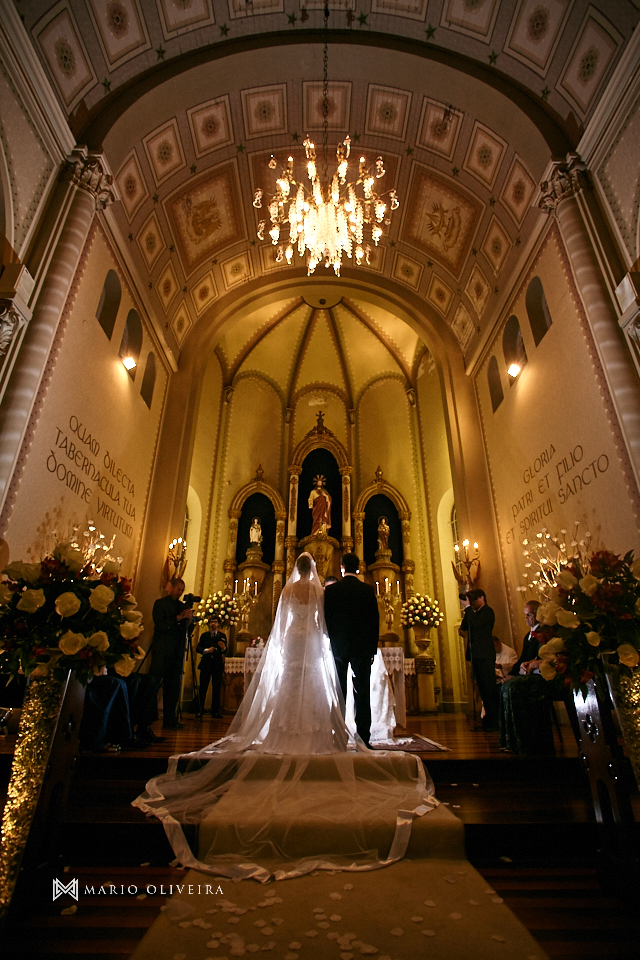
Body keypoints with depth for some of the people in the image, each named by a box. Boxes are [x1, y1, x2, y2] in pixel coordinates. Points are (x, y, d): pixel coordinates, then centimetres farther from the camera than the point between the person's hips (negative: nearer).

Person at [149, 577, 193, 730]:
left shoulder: (183, 606, 15)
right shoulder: (160, 603, 0)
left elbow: (185, 629, 13)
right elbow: (160, 626, -11)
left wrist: (189, 618, -8)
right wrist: (178, 618, -19)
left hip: (177, 652, 5)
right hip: (162, 651, -5)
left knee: (173, 687, 7)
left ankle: (170, 720, 13)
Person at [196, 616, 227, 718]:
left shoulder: (222, 636, 12)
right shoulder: (204, 635, 13)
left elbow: (225, 651, 6)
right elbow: (198, 648, 3)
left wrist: (223, 647, -16)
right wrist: (206, 650, -15)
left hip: (218, 665, 0)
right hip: (206, 664, 0)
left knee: (216, 688, 2)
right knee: (203, 688, 0)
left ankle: (215, 711, 9)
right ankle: (200, 709, 11)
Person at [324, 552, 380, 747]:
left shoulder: (331, 590, -3)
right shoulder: (368, 589, -3)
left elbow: (326, 618, -1)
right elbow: (375, 620, -1)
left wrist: (332, 640, 11)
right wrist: (373, 648, 6)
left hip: (338, 646, 1)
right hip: (363, 647, 0)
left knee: (339, 693, 10)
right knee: (362, 693, 5)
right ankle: (363, 737, 5)